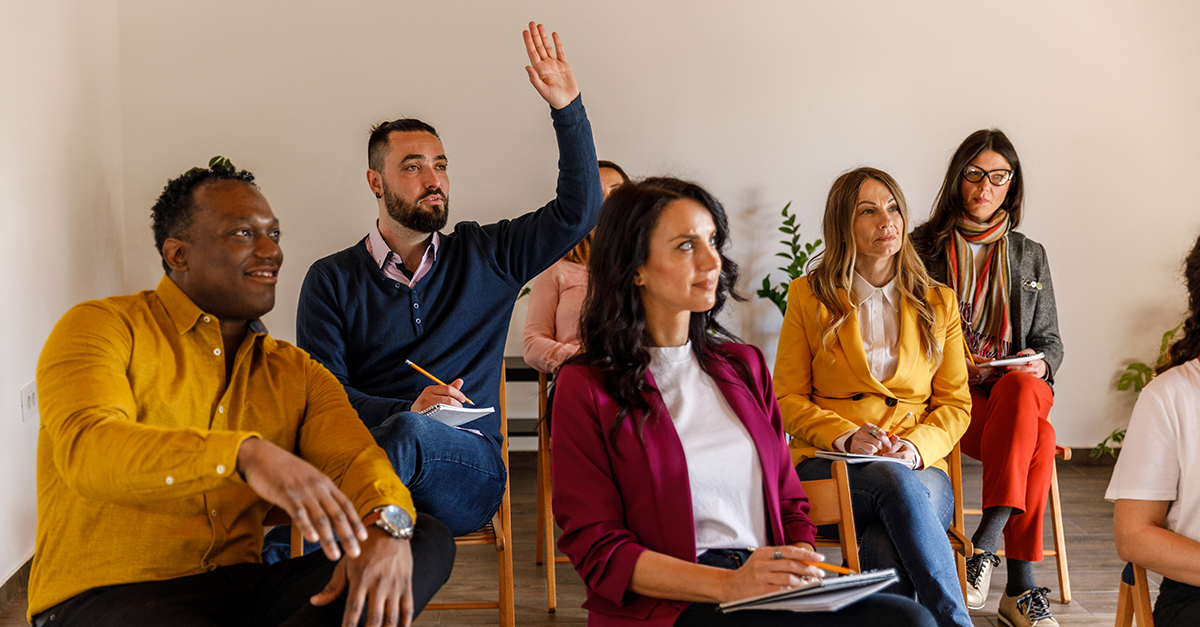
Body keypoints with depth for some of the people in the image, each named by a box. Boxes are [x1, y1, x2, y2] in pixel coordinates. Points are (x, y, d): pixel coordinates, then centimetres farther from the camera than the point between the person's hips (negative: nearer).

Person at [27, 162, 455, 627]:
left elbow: (354, 457, 1)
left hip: (243, 588, 7)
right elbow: (86, 449, -19)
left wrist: (386, 525, -26)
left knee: (429, 540, -14)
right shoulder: (101, 328, 1)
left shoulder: (295, 373, 16)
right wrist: (245, 454, -36)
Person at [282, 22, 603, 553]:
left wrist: (567, 107, 0)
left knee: (410, 432, -37)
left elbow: (578, 210, 11)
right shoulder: (332, 280, 12)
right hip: (361, 460, 0)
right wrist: (408, 408, -18)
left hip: (468, 465, 1)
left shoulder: (485, 256, 17)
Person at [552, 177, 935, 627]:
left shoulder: (744, 366, 20)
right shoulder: (586, 387, 1)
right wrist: (730, 584, -19)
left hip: (769, 591, 7)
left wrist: (803, 571, -5)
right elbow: (598, 551, -5)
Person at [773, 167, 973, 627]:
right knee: (893, 480, -37)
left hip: (920, 467, 2)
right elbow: (787, 399, 6)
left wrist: (915, 447, -9)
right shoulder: (808, 296, 9)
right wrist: (846, 436, -13)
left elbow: (955, 404, 13)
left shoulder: (938, 303, 16)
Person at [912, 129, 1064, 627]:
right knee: (1037, 437, -34)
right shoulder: (923, 247, 8)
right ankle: (1020, 585, -33)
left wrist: (1039, 364, -7)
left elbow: (1050, 340, 18)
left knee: (1023, 388, -38)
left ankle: (983, 543, -38)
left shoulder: (1029, 255, 18)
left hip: (1018, 386, 3)